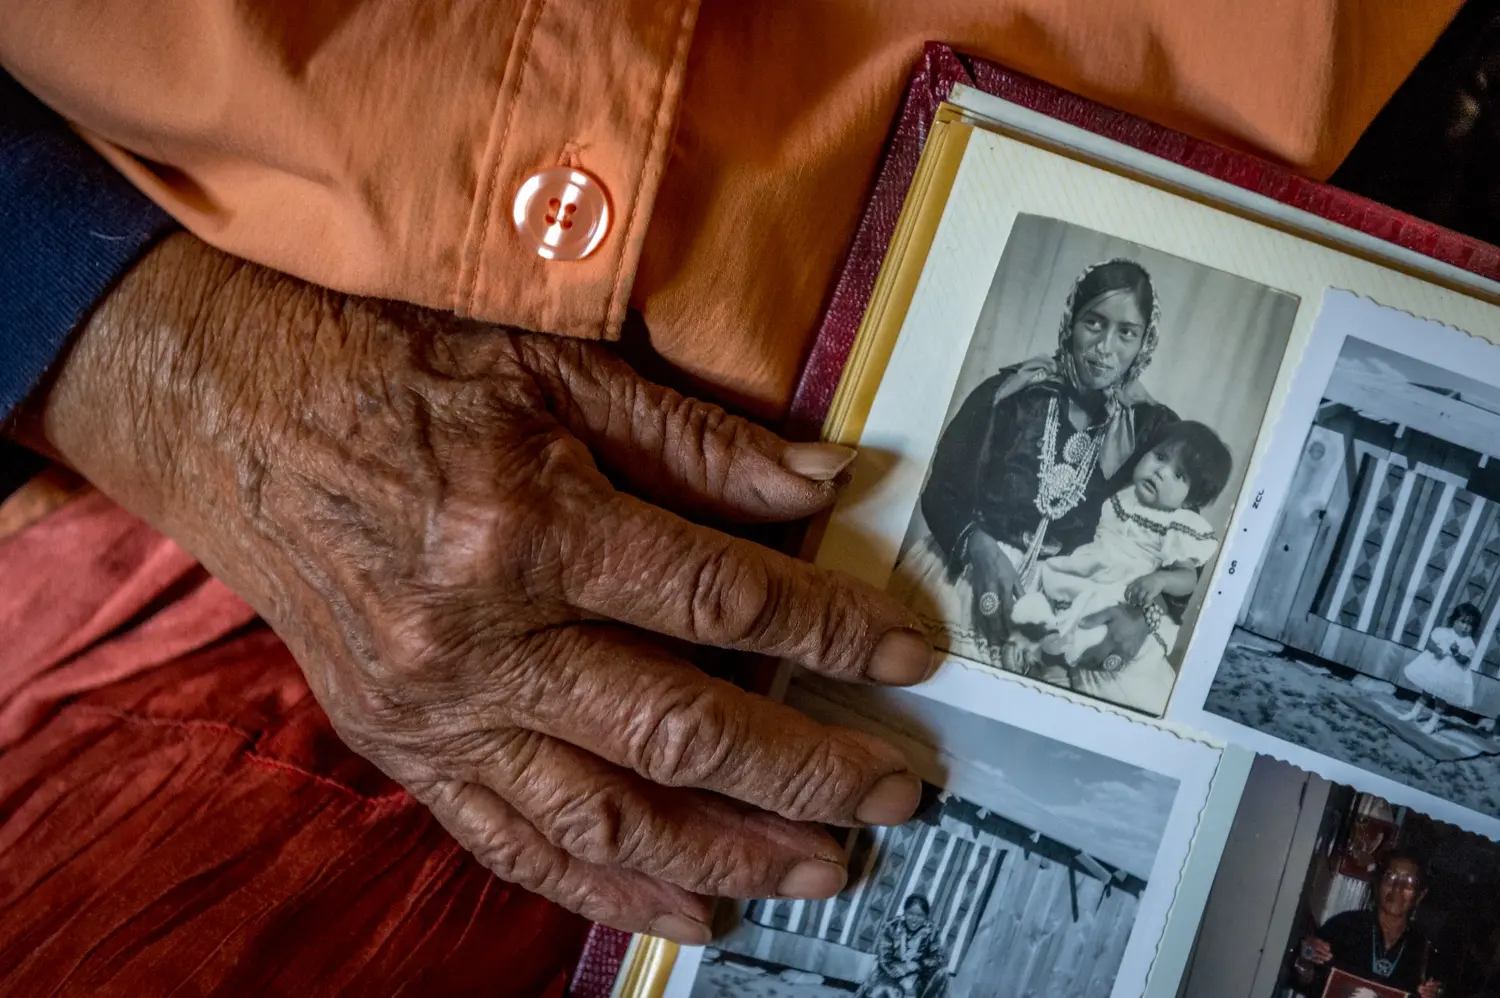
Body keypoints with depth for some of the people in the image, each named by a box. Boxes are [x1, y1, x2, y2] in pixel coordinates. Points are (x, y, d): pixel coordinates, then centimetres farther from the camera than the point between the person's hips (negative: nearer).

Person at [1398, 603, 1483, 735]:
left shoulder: (1468, 644, -9)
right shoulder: (1442, 632, -5)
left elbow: (1465, 661, -15)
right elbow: (1429, 643, -6)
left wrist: (1457, 654, -33)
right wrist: (1435, 649, -25)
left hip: (1451, 676, -2)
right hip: (1434, 667, 2)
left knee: (1441, 697, 6)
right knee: (1426, 691, 14)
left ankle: (1433, 722, 18)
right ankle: (1415, 712, 27)